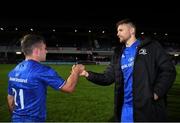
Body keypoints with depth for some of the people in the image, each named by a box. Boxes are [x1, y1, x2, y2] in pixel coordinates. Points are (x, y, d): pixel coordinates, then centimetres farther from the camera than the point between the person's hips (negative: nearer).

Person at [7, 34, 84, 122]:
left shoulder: (14, 71, 2)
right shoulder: (42, 70, -19)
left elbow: (10, 99, 11)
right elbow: (69, 88, -15)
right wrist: (75, 72, 2)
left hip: (17, 119, 7)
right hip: (34, 119, -7)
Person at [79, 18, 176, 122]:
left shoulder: (150, 46, -2)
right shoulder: (118, 54, 13)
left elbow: (168, 70, -6)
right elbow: (107, 78, 9)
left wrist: (157, 92, -14)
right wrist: (88, 74, -5)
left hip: (149, 107, -4)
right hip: (126, 108, 5)